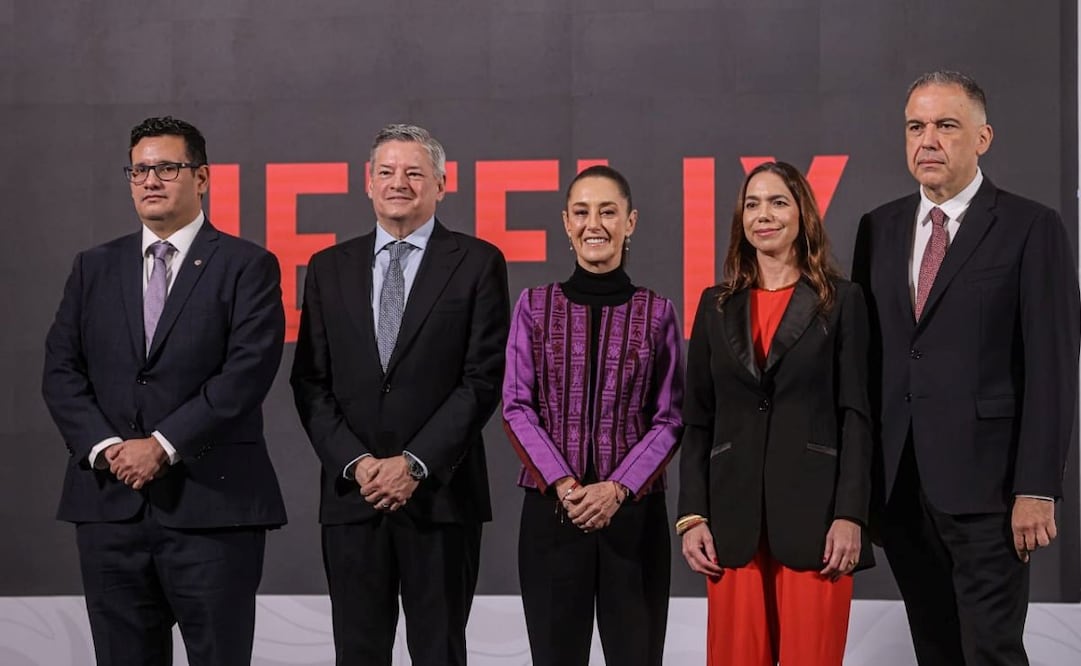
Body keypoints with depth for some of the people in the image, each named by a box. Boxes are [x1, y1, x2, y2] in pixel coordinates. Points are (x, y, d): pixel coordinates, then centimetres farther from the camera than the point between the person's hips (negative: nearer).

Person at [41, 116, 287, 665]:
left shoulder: (247, 267, 1)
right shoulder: (94, 268, 14)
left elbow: (247, 372, -10)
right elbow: (61, 372, 8)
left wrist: (163, 446, -14)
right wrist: (105, 448, -8)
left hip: (212, 504, -4)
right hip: (110, 506, 4)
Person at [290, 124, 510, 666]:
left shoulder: (477, 263, 1)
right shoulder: (330, 268, 11)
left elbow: (484, 378, -5)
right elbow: (310, 382, 6)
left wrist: (416, 464, -12)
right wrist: (355, 463, -7)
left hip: (440, 494, -2)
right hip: (352, 494, 3)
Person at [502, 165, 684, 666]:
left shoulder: (656, 312, 4)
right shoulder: (535, 305, 5)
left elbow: (669, 419, 1)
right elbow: (517, 407, 0)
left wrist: (618, 488, -12)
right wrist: (562, 484, -12)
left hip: (635, 511, 0)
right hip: (551, 509, 0)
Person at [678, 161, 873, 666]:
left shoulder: (841, 300, 4)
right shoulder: (717, 305, 12)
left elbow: (855, 415, -2)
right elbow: (697, 421, 10)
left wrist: (850, 515, -11)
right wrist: (692, 515, 0)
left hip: (813, 512, -3)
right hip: (734, 516, 3)